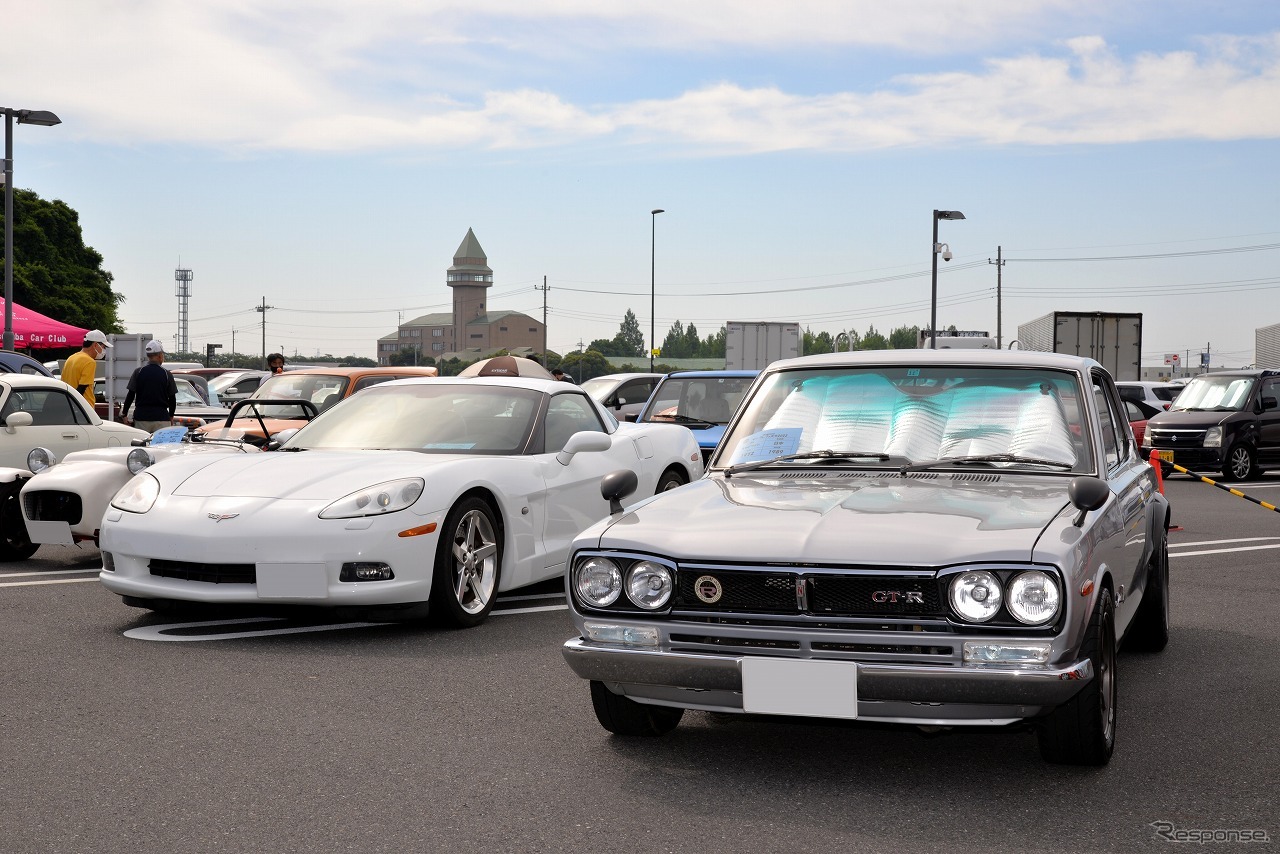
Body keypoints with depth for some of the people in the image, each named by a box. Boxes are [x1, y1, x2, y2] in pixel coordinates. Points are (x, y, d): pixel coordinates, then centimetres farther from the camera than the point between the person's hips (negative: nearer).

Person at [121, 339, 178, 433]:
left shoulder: (138, 372, 1)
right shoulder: (167, 374, -1)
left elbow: (131, 395, -1)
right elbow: (172, 399, 4)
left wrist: (124, 414, 8)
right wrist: (171, 415, 18)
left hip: (141, 416, 1)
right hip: (162, 417, -1)